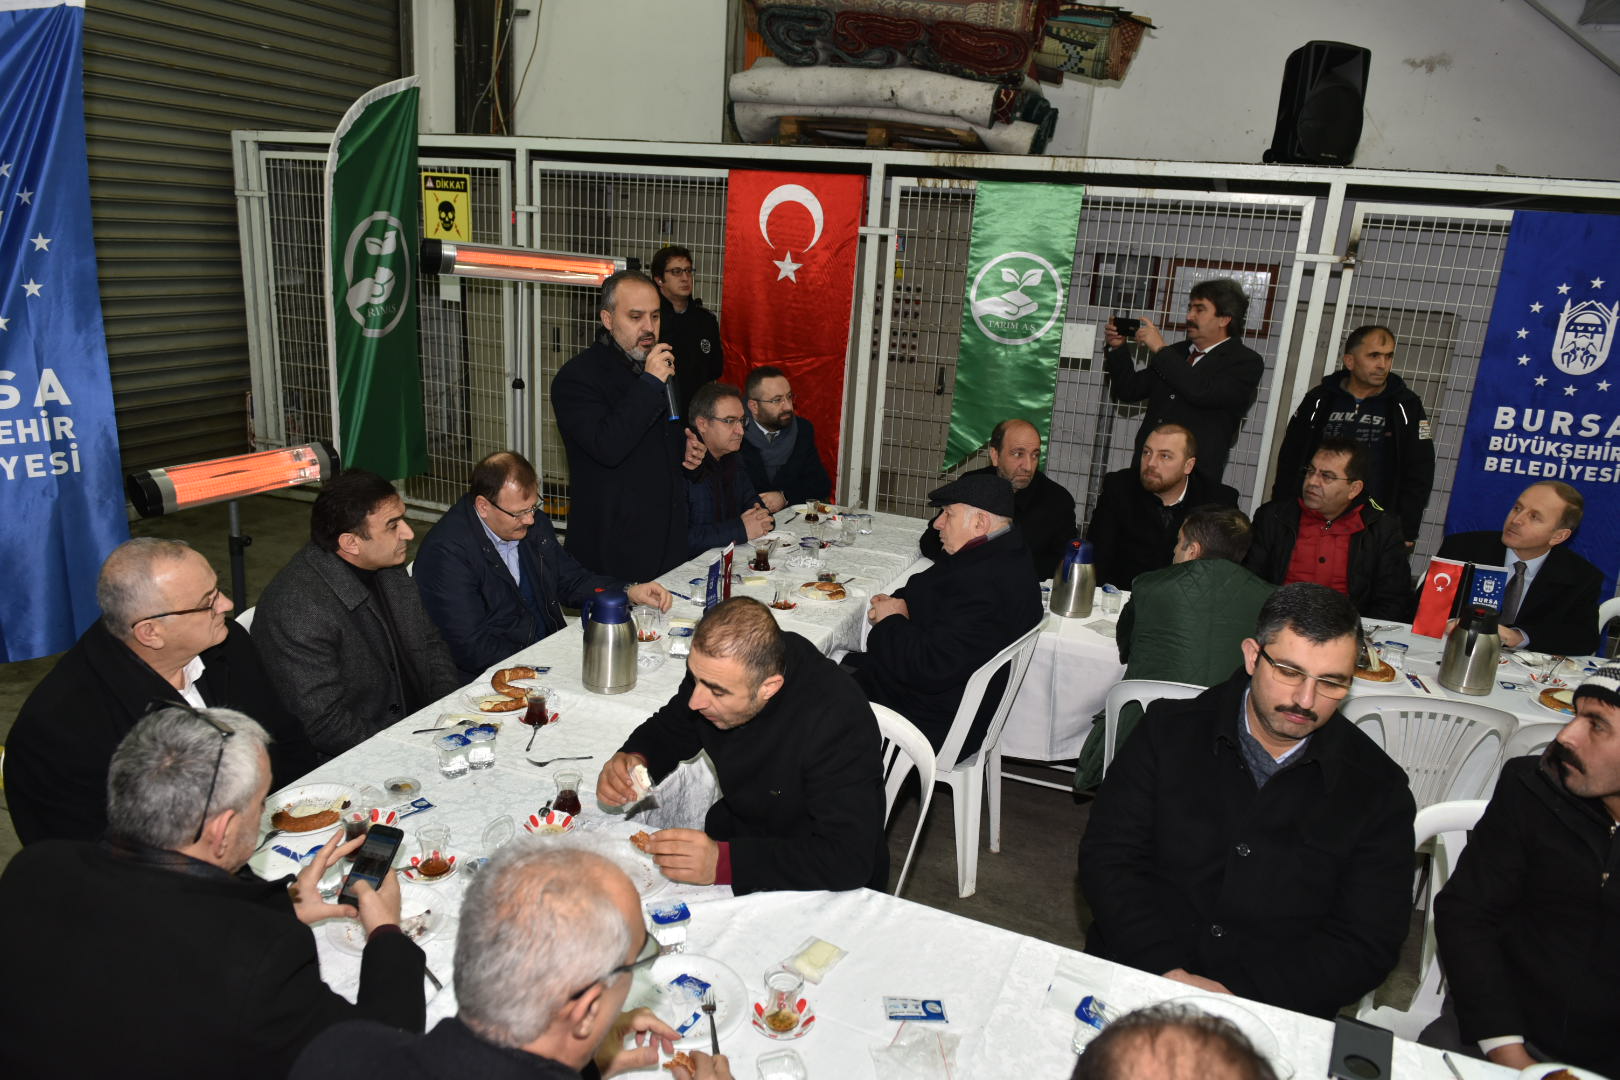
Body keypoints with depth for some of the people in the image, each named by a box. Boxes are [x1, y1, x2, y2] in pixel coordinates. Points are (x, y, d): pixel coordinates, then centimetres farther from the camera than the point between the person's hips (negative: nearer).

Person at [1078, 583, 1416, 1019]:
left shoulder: (1378, 790, 4)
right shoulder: (1170, 730, 3)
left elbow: (1367, 945, 0)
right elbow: (1107, 859, 0)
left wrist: (1237, 995, -13)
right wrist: (1167, 973, -15)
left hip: (1273, 1013, 1)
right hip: (1136, 981, 0)